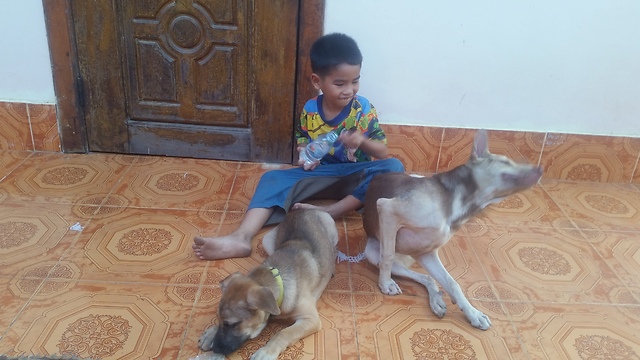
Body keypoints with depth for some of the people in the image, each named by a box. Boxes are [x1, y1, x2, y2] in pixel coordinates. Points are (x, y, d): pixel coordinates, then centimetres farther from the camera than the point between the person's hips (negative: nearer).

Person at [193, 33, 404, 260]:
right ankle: (241, 238, -39)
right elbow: (301, 141, 13)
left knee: (393, 167, -30)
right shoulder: (310, 111, -4)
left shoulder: (363, 110, -9)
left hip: (355, 177, -1)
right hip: (321, 174, 2)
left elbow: (383, 153, -7)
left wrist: (362, 142, -27)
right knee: (273, 178, -18)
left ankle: (330, 212, -33)